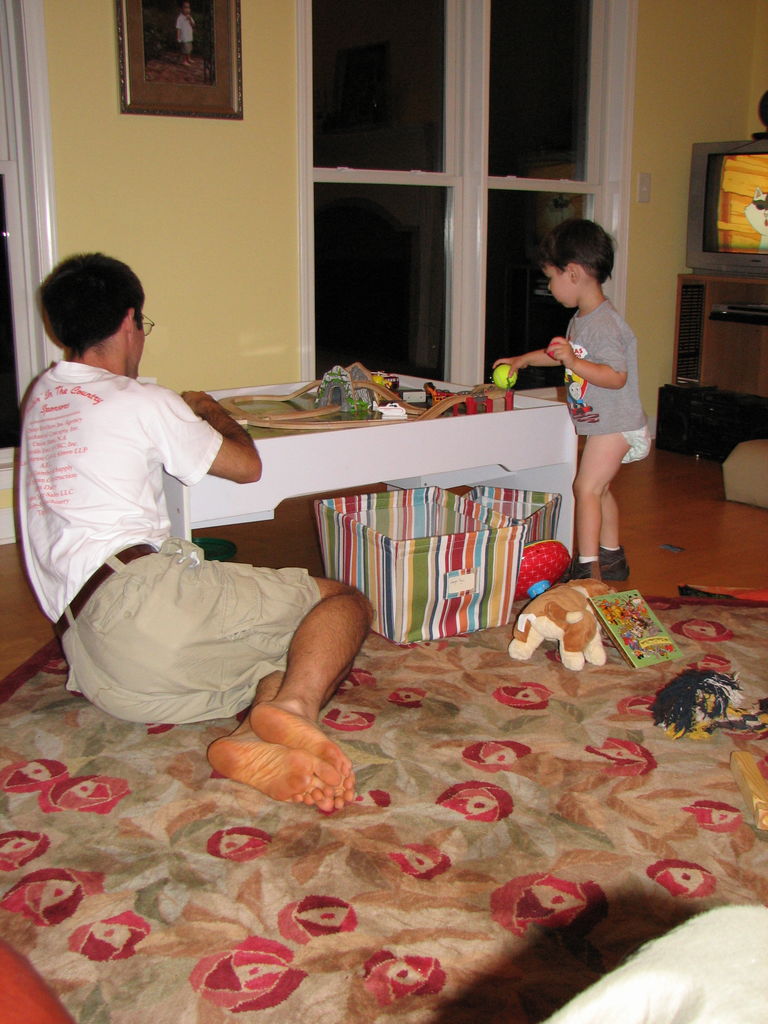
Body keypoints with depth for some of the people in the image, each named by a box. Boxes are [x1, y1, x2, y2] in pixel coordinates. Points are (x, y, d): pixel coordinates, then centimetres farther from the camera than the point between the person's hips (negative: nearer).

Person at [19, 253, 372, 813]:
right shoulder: (141, 402, 2)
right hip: (140, 594, -7)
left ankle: (252, 739, -25)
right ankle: (292, 707, -32)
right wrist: (216, 412, 33)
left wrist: (181, 411, 55)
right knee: (344, 602, -3)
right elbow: (246, 465, 13)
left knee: (295, 655, 8)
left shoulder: (42, 395, 23)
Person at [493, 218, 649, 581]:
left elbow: (617, 376, -28)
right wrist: (522, 360, 36)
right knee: (598, 487, 18)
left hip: (616, 425, -10)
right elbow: (563, 352, 30)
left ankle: (588, 569, -10)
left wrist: (573, 362, -36)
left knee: (586, 486, -12)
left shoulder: (604, 324, -23)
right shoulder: (581, 319, 10)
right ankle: (612, 557, 31)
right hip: (603, 424, 11)